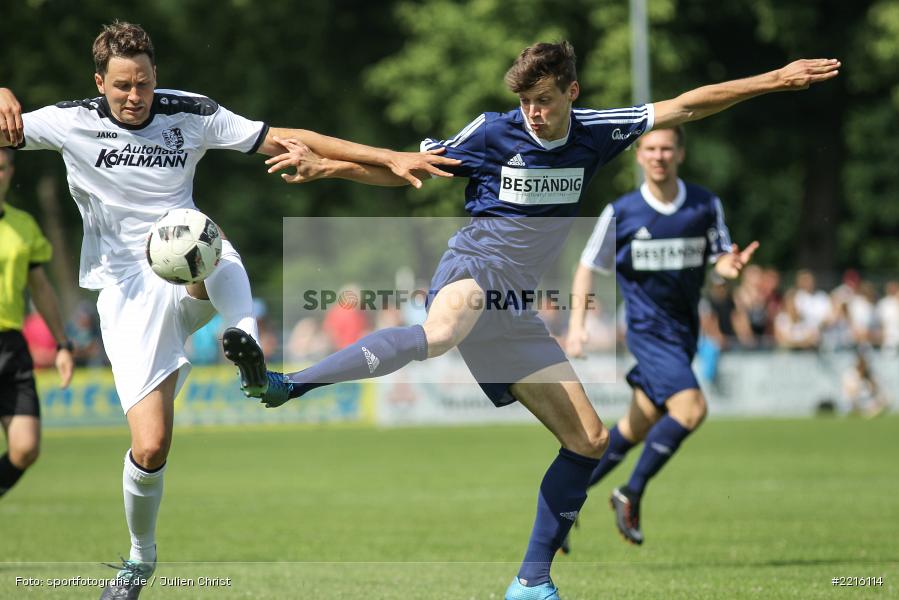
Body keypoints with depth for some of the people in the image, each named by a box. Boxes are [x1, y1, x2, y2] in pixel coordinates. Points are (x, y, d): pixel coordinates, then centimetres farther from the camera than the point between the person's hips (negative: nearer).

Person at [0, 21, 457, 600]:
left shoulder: (190, 114, 1)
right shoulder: (72, 123, -2)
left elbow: (286, 139, 3)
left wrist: (390, 158, -2)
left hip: (192, 282, 1)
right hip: (128, 292, -1)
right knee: (150, 448, -9)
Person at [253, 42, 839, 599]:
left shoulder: (593, 134, 7)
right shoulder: (493, 132, -3)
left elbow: (685, 107, 11)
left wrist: (774, 80, 11)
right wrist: (326, 166, -7)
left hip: (515, 311, 6)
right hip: (473, 270, -6)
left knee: (590, 440, 2)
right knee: (439, 335, -45)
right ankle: (286, 385, -53)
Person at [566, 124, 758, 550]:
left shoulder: (706, 206, 0)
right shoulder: (621, 212, -7)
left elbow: (719, 260, 5)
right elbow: (589, 267, 1)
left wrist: (730, 266, -20)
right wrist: (576, 323, -8)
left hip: (684, 331, 5)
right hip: (648, 328, -5)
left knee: (636, 429, 11)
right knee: (690, 409, -23)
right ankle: (631, 495, -7)